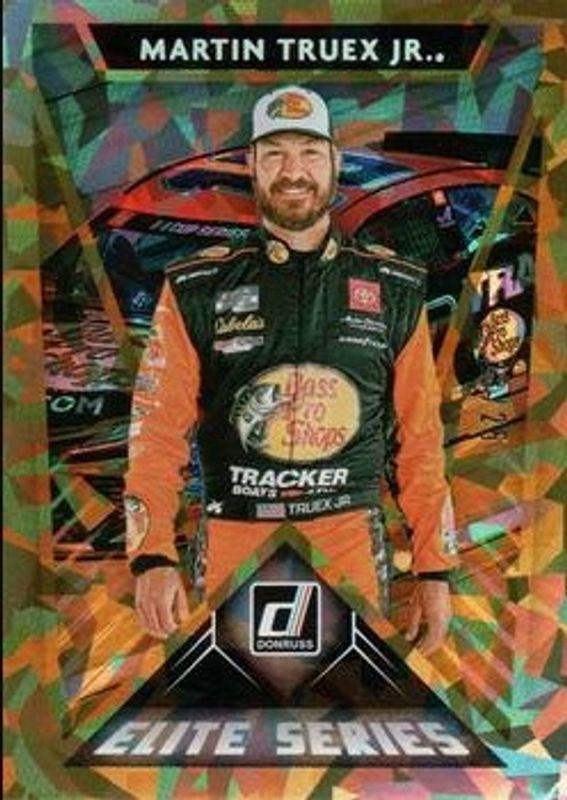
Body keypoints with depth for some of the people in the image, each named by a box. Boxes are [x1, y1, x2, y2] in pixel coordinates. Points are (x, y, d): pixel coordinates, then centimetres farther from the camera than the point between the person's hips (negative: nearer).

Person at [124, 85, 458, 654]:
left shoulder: (394, 291, 4)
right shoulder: (196, 290, 1)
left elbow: (420, 436, 5)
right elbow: (159, 430, -1)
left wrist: (435, 569, 2)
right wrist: (152, 557, -13)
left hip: (351, 540, 1)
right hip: (232, 538, 0)